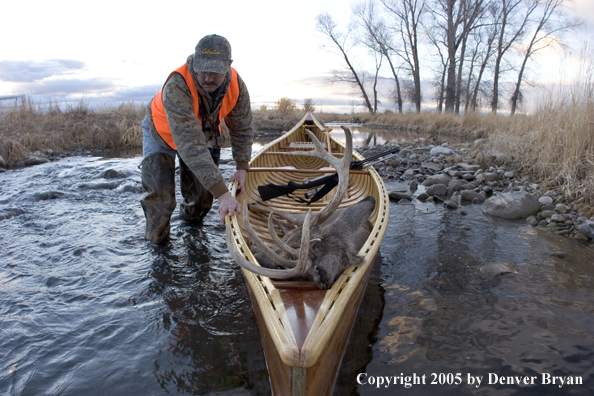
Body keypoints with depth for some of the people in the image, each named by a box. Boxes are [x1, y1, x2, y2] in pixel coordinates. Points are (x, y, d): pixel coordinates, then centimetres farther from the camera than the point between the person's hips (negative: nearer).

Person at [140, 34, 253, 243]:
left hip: (204, 135, 4)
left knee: (202, 196, 6)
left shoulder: (236, 85, -27)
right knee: (160, 195, -13)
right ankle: (156, 239, 16)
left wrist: (242, 167, -16)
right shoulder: (177, 87, -44)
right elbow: (190, 145, -51)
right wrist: (223, 194, -56)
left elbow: (242, 128, -11)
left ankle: (191, 218, 41)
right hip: (162, 134, -4)